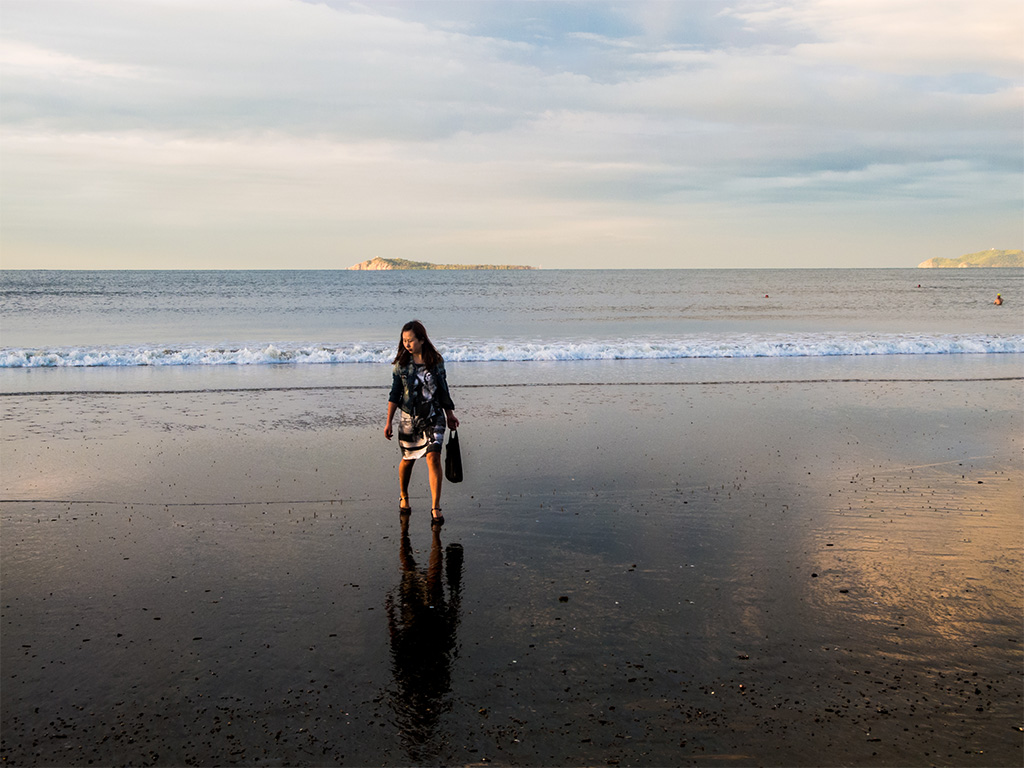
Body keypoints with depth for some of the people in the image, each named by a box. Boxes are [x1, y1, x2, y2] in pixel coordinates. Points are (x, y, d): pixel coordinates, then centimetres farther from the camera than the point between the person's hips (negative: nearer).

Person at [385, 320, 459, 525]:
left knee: (433, 458, -14)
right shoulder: (401, 363, -3)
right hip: (409, 418, 1)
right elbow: (395, 394, 3)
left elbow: (443, 389, 10)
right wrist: (389, 422, 0)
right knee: (408, 459, 12)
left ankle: (435, 508, -9)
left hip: (434, 417, -1)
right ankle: (404, 497, 39)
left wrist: (450, 415, 15)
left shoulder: (436, 361, -2)